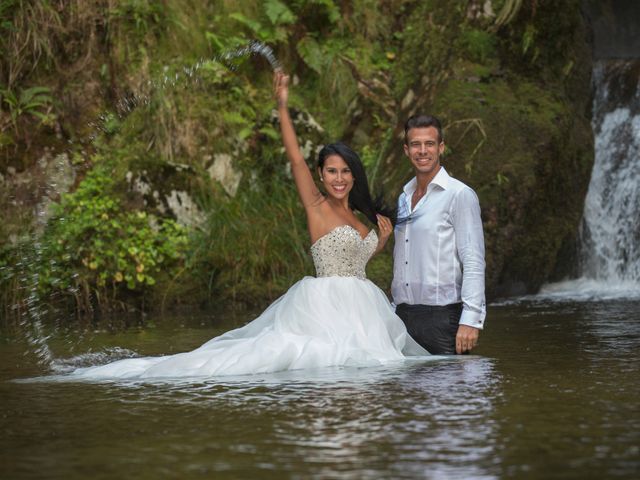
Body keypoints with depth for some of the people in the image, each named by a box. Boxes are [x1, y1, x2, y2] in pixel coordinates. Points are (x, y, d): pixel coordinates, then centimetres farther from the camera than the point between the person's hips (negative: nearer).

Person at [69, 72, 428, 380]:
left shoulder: (357, 217, 15)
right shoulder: (318, 207, -4)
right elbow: (295, 158, -14)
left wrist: (383, 239, 8)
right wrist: (283, 106, -18)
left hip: (359, 308, 7)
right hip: (328, 305, -7)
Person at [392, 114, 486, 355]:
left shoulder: (460, 195, -5)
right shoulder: (404, 198, 16)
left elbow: (474, 263, -11)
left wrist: (471, 320, -19)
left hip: (443, 317, -6)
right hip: (404, 317, 6)